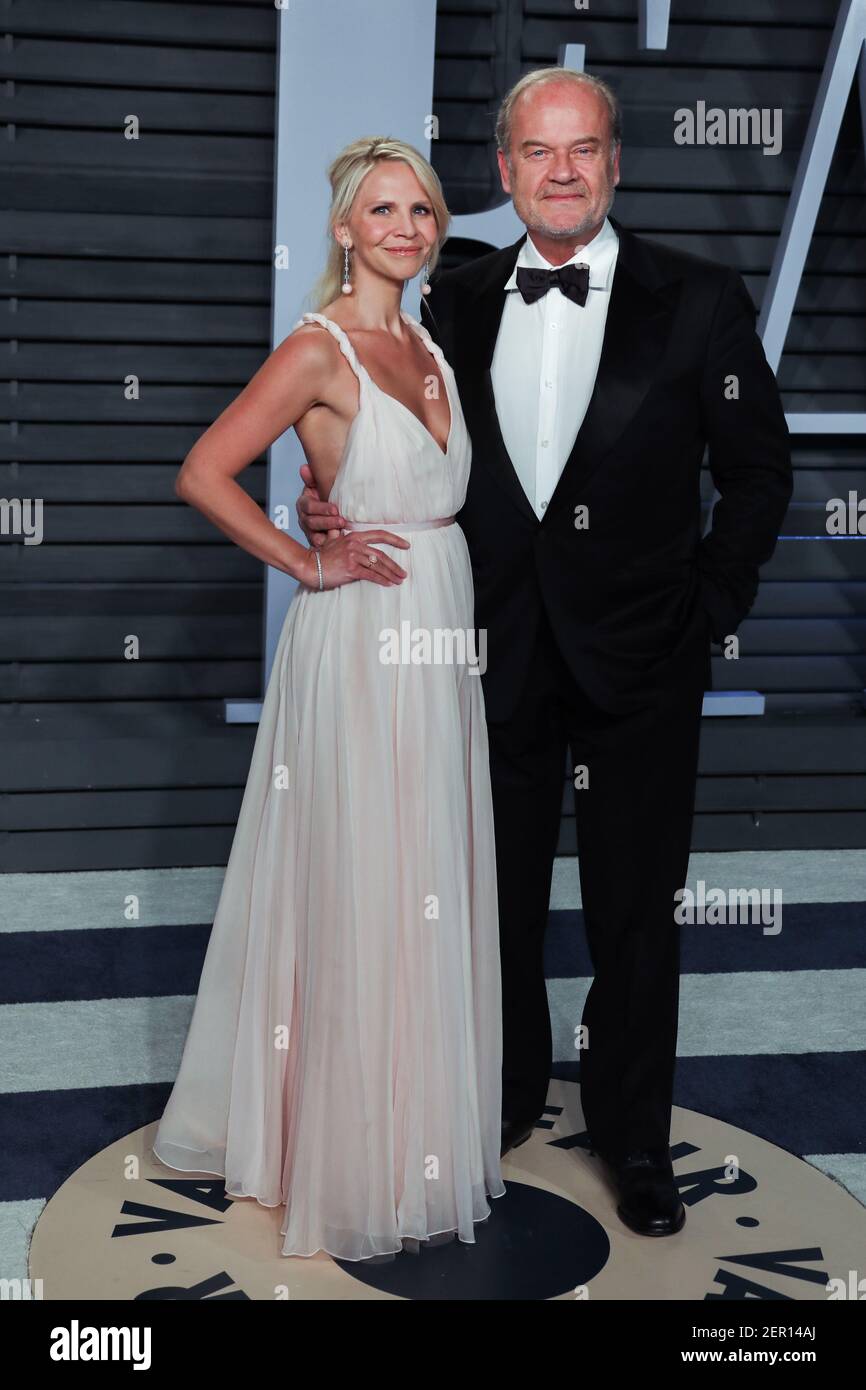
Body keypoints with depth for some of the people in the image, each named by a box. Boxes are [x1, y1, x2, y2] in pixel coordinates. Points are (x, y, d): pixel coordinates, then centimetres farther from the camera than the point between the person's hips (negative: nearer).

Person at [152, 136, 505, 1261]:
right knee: (361, 896, 0)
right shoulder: (319, 348, -10)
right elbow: (203, 474, -17)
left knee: (431, 891, 14)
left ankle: (423, 1121, 31)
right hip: (361, 643, -8)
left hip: (440, 640, 8)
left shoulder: (429, 349, 13)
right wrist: (311, 565, -14)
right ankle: (356, 1161, 15)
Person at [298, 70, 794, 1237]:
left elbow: (759, 469, -1)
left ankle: (634, 1136, 29)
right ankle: (509, 1094, 39)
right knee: (499, 898, 16)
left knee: (636, 913, 9)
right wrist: (337, 506, -8)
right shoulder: (456, 302, 3)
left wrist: (710, 610, -5)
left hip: (639, 664, -2)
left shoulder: (699, 300, -6)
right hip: (500, 657, 3)